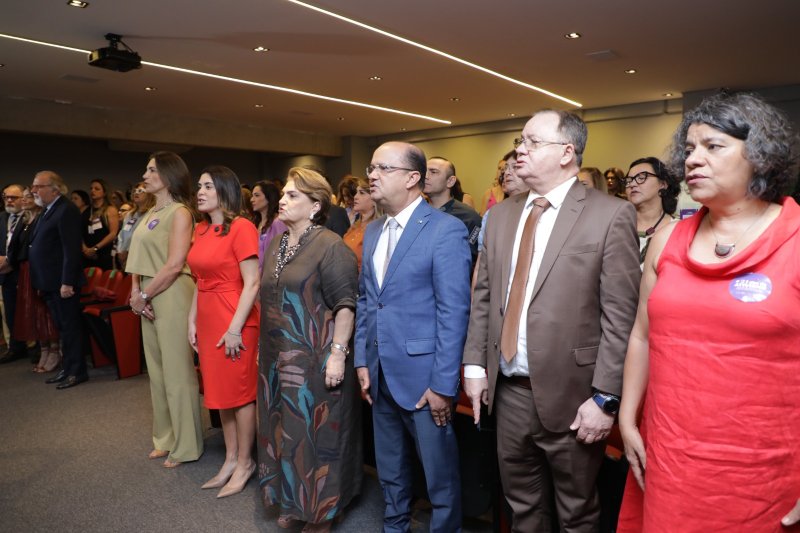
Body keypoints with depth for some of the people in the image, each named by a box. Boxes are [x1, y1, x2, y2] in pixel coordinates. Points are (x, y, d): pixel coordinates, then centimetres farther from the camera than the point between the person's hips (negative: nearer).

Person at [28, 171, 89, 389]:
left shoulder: (67, 210, -14)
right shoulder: (47, 211, 16)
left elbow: (72, 249, -20)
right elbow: (40, 247, 17)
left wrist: (67, 282, -23)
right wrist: (41, 282, 13)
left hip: (62, 283, -9)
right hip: (50, 283, 9)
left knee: (70, 327, 0)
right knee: (62, 328, 16)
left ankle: (77, 371, 10)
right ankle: (67, 369, 26)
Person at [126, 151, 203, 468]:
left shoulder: (179, 213, -10)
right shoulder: (151, 213, 15)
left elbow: (174, 265, -18)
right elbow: (140, 257, 14)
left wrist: (144, 295, -12)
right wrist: (136, 291, -1)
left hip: (172, 295, -9)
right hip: (149, 297, 9)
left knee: (177, 371, 0)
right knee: (157, 370, 16)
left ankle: (185, 446, 15)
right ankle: (165, 438, 31)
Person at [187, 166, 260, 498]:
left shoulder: (241, 228, -12)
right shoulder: (201, 229, 11)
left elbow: (252, 283, -16)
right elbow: (201, 281, 15)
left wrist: (235, 328, -18)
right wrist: (192, 321, 10)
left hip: (235, 322, -8)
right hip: (207, 321, 8)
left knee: (240, 393, 4)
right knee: (219, 392, 15)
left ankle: (244, 462, 21)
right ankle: (231, 459, 30)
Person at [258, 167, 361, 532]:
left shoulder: (330, 246, -13)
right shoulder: (276, 245, 11)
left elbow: (346, 304, -17)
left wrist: (338, 353, -22)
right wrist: (264, 350, 18)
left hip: (315, 360, -7)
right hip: (278, 359, 8)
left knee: (316, 432, 5)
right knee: (285, 430, 17)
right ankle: (293, 501, 36)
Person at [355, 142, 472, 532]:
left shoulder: (446, 229, -13)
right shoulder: (372, 231, 10)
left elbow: (453, 312, -16)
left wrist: (443, 384, -17)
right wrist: (362, 360, 8)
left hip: (423, 376, -6)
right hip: (381, 374, 7)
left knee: (440, 472, 11)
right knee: (390, 468, 22)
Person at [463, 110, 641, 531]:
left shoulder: (610, 215, -10)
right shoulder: (501, 215, 7)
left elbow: (620, 318, -12)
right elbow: (483, 296, 9)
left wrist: (605, 398, -13)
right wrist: (474, 365, 5)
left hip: (570, 396, -4)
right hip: (508, 391, 5)